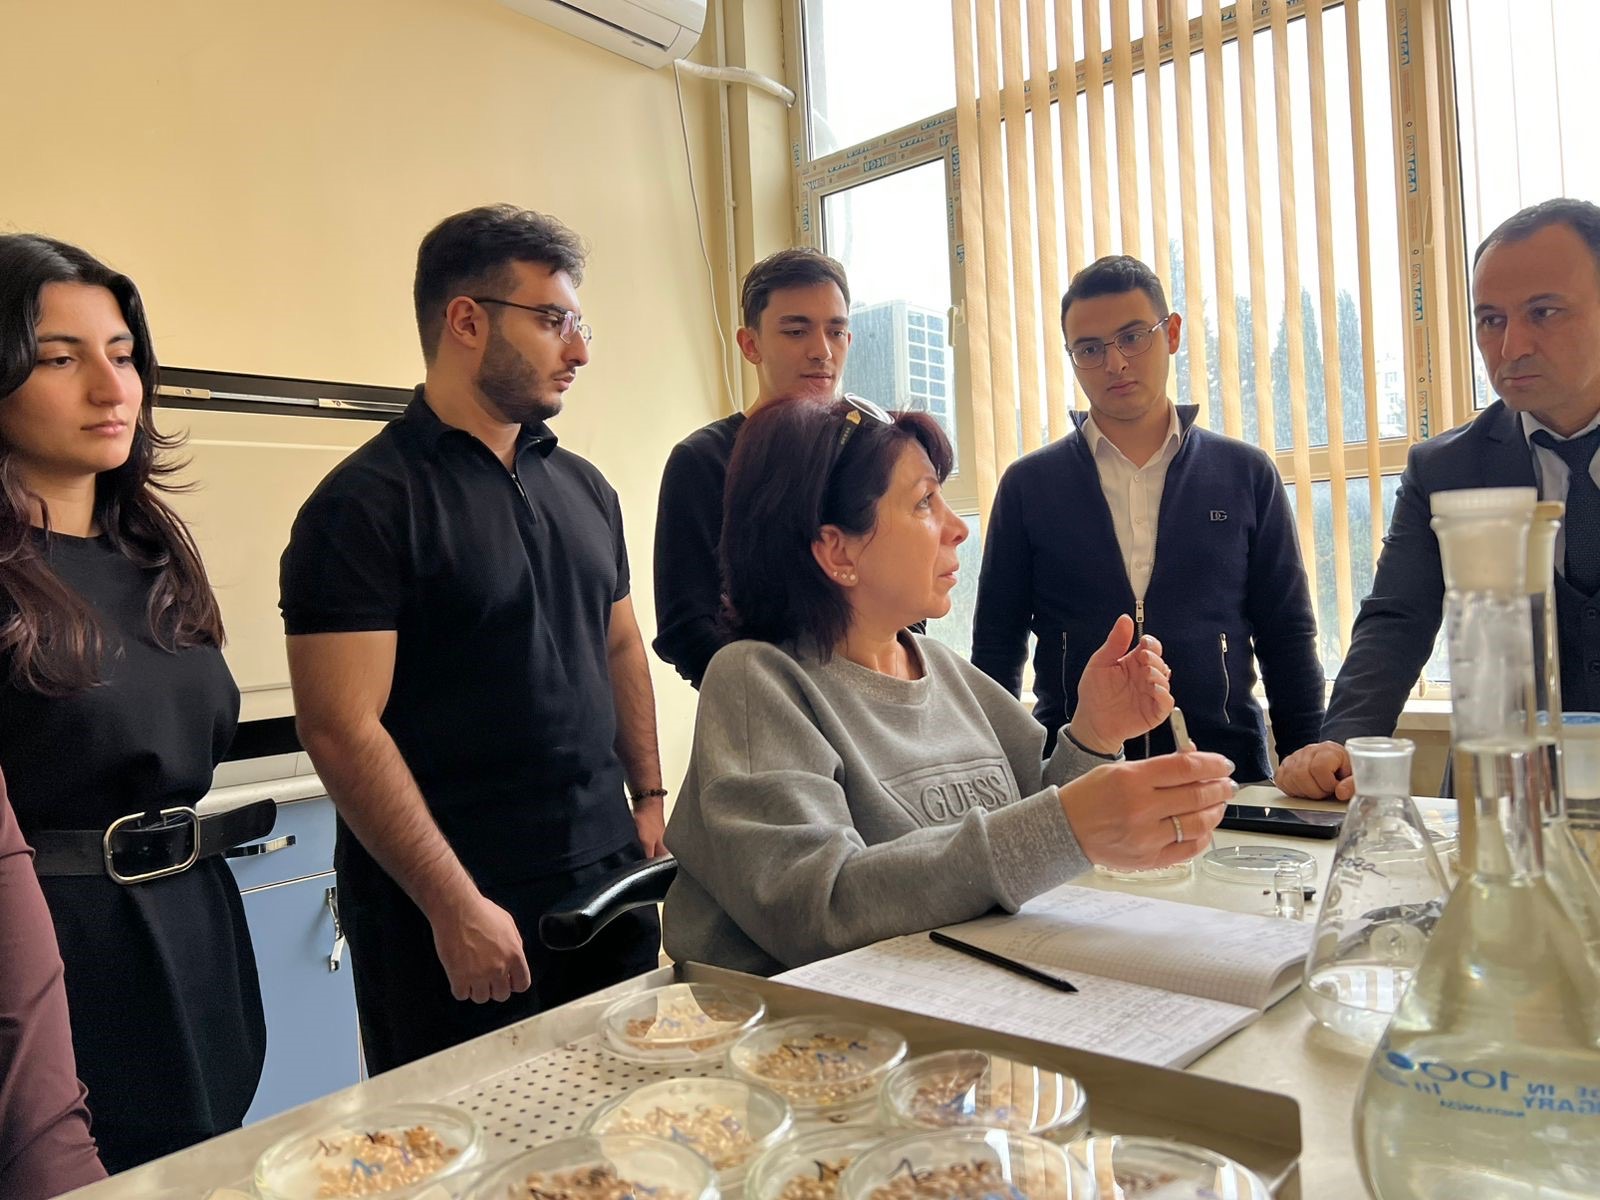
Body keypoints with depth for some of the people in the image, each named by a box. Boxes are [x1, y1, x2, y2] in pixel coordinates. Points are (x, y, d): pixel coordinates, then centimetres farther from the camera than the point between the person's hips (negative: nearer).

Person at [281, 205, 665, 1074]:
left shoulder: (583, 487, 10)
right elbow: (341, 728, -16)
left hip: (610, 879, 6)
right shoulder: (366, 504, -11)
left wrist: (649, 799, 9)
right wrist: (456, 906, -15)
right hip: (455, 912, -5)